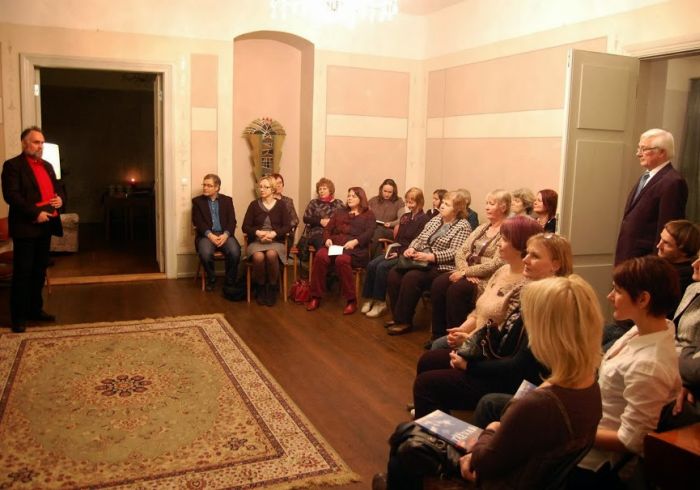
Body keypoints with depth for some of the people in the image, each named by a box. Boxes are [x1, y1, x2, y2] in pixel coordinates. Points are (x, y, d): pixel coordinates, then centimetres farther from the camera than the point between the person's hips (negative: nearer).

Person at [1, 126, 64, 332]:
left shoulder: (47, 166, 18)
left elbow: (57, 188, 25)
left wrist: (60, 198, 1)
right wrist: (35, 213, -21)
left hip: (45, 226, 7)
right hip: (26, 226, -7)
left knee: (39, 270, 14)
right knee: (22, 272, -2)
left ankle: (35, 309, 24)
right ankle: (18, 316, 6)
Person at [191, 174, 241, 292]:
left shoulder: (227, 200, 14)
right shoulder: (197, 201, 11)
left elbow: (232, 221, 4)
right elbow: (198, 222, -1)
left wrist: (225, 234, -15)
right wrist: (210, 235, -17)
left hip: (224, 234, 1)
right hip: (206, 235, -1)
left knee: (235, 251, -30)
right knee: (205, 253, -33)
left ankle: (230, 281, -8)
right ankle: (211, 279, -5)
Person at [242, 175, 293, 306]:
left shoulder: (280, 205, 8)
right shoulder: (254, 204, 9)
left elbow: (288, 226, 1)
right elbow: (245, 227, 5)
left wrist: (274, 233, -16)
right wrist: (258, 232, -14)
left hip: (276, 241, -1)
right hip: (256, 241, 1)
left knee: (271, 254, -36)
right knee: (258, 256, -35)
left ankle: (272, 288, -16)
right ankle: (260, 288, -10)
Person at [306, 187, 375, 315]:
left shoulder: (368, 214, 16)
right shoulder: (340, 213, 29)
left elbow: (369, 233, -1)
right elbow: (328, 229, 20)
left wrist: (355, 241, -19)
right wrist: (327, 239, -3)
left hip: (355, 249, -4)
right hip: (335, 245, 4)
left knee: (342, 260, -38)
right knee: (320, 255, -30)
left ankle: (351, 300, -28)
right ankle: (316, 297, -24)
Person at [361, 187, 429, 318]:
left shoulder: (423, 219, -7)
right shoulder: (405, 217, 16)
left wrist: (399, 253, -19)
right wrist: (392, 250, -2)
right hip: (396, 251, 7)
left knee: (382, 267, -27)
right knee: (371, 264, -15)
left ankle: (380, 302, -16)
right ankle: (370, 298, -9)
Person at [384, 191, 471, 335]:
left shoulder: (462, 226, -5)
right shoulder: (435, 219, 17)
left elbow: (454, 253, -16)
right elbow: (419, 238, 17)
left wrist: (429, 256, -23)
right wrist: (411, 248, -5)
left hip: (441, 267, -7)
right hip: (422, 262, 7)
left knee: (411, 277, -30)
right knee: (394, 273, -15)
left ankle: (405, 321, -17)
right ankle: (398, 316, -6)